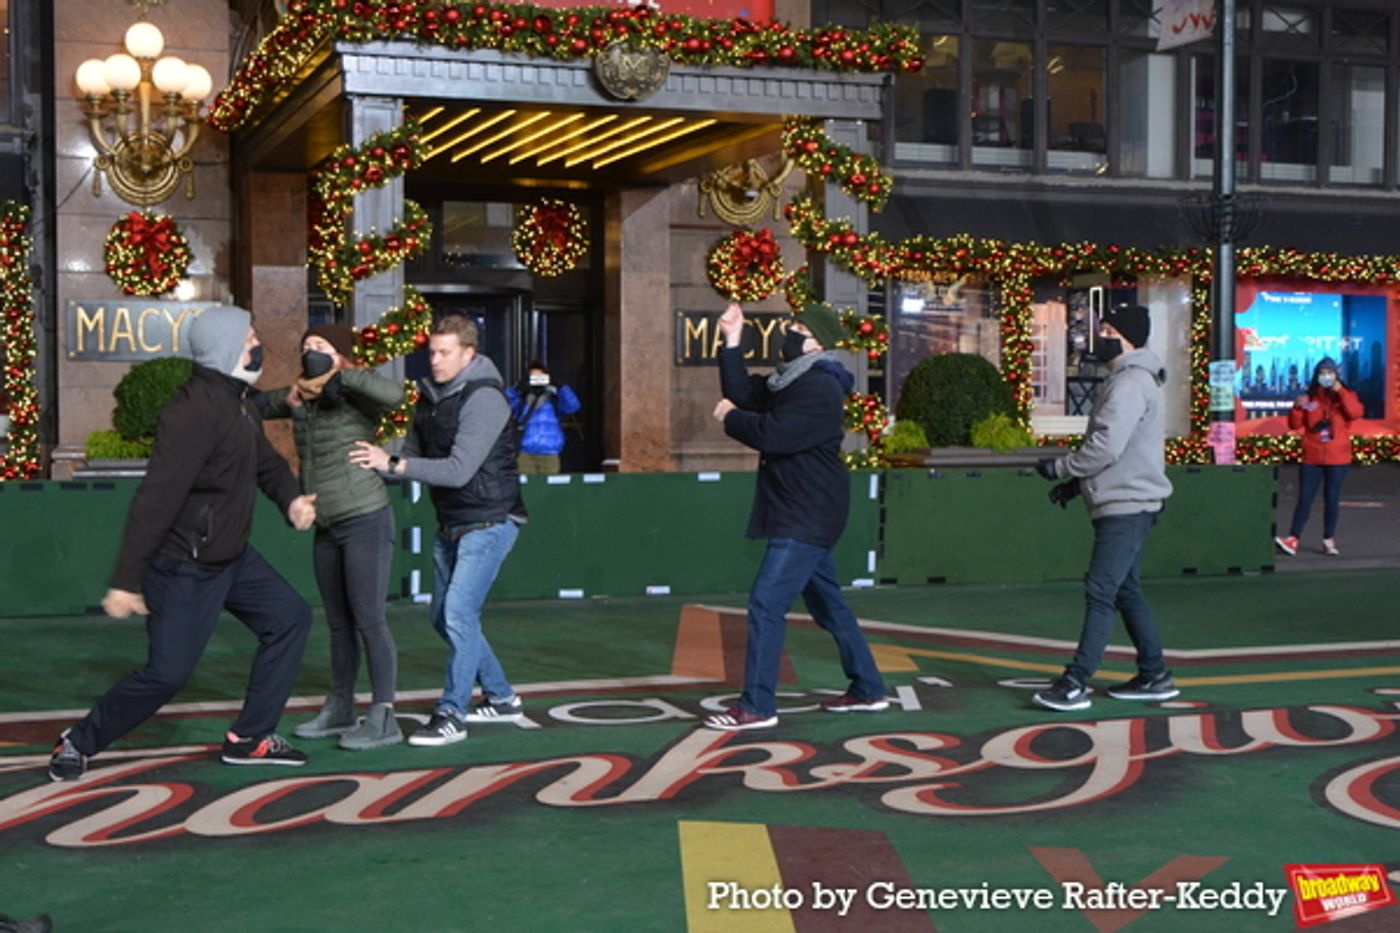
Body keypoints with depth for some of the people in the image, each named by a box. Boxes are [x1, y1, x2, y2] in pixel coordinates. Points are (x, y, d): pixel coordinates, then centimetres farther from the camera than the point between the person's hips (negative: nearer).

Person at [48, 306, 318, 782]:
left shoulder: (238, 402, 5)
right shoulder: (195, 412, -27)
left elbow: (264, 460, 20)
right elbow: (155, 498, -30)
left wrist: (291, 498, -3)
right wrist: (126, 580, -31)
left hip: (233, 557, 10)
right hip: (184, 568, -10)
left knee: (290, 618, 8)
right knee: (167, 673, -5)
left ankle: (249, 738, 15)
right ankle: (79, 742, 17)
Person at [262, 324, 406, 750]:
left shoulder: (355, 395, -11)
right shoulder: (303, 398, 11)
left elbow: (393, 394, -32)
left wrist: (341, 375, -24)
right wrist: (289, 398, -3)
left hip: (365, 522, -8)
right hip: (327, 528, 8)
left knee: (369, 621, -8)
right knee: (339, 623, 16)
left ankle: (383, 719, -5)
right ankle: (340, 710, 27)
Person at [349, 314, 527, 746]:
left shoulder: (484, 398, -18)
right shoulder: (430, 396, 8)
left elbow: (458, 470, -24)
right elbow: (413, 454, 13)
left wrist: (392, 464, -25)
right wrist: (379, 461, -7)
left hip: (488, 523, -9)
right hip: (451, 524, 9)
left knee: (459, 614, -16)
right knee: (444, 617, 13)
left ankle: (451, 715, -8)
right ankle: (501, 698, 27)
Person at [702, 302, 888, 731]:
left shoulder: (819, 389, -18)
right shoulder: (791, 381, 15)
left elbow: (771, 434, -25)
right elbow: (744, 393, 9)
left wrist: (730, 417, -9)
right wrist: (732, 343, 2)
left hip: (807, 519, -11)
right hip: (800, 516, 11)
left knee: (767, 603, -12)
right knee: (828, 604, 17)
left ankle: (757, 706, -10)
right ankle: (868, 691, 27)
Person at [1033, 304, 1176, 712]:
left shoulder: (1131, 383, -15)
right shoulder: (1123, 380, 19)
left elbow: (1106, 447, -22)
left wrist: (1060, 468, -9)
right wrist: (1076, 483, 13)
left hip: (1127, 505, -11)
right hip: (1122, 503, 11)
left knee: (1100, 591, -12)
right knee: (1125, 590, 14)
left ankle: (1076, 682, -14)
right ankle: (1153, 675, 21)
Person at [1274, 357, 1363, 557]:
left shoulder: (1346, 396, 4)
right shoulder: (1309, 398, 7)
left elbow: (1355, 413, -17)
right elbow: (1295, 425, 5)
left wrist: (1340, 391, -19)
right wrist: (1296, 407, -13)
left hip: (1337, 459, -1)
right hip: (1311, 458, 1)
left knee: (1332, 499, 3)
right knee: (1304, 498, -3)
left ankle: (1329, 540, 12)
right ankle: (1293, 539, -6)